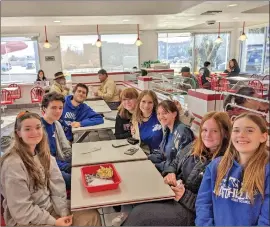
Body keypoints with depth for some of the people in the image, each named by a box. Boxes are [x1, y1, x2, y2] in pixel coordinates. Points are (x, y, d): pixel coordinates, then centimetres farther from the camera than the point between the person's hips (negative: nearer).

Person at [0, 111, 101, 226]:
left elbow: (57, 185, -2)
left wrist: (64, 212, -13)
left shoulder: (42, 153, 0)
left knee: (92, 215, 1)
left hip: (50, 206, 7)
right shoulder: (13, 164, -23)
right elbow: (21, 211, -21)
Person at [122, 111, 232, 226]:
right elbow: (175, 164, 19)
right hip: (170, 194, 7)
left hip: (191, 210, -7)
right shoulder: (193, 147, 5)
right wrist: (170, 173, -3)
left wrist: (186, 196, -23)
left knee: (139, 215, -18)